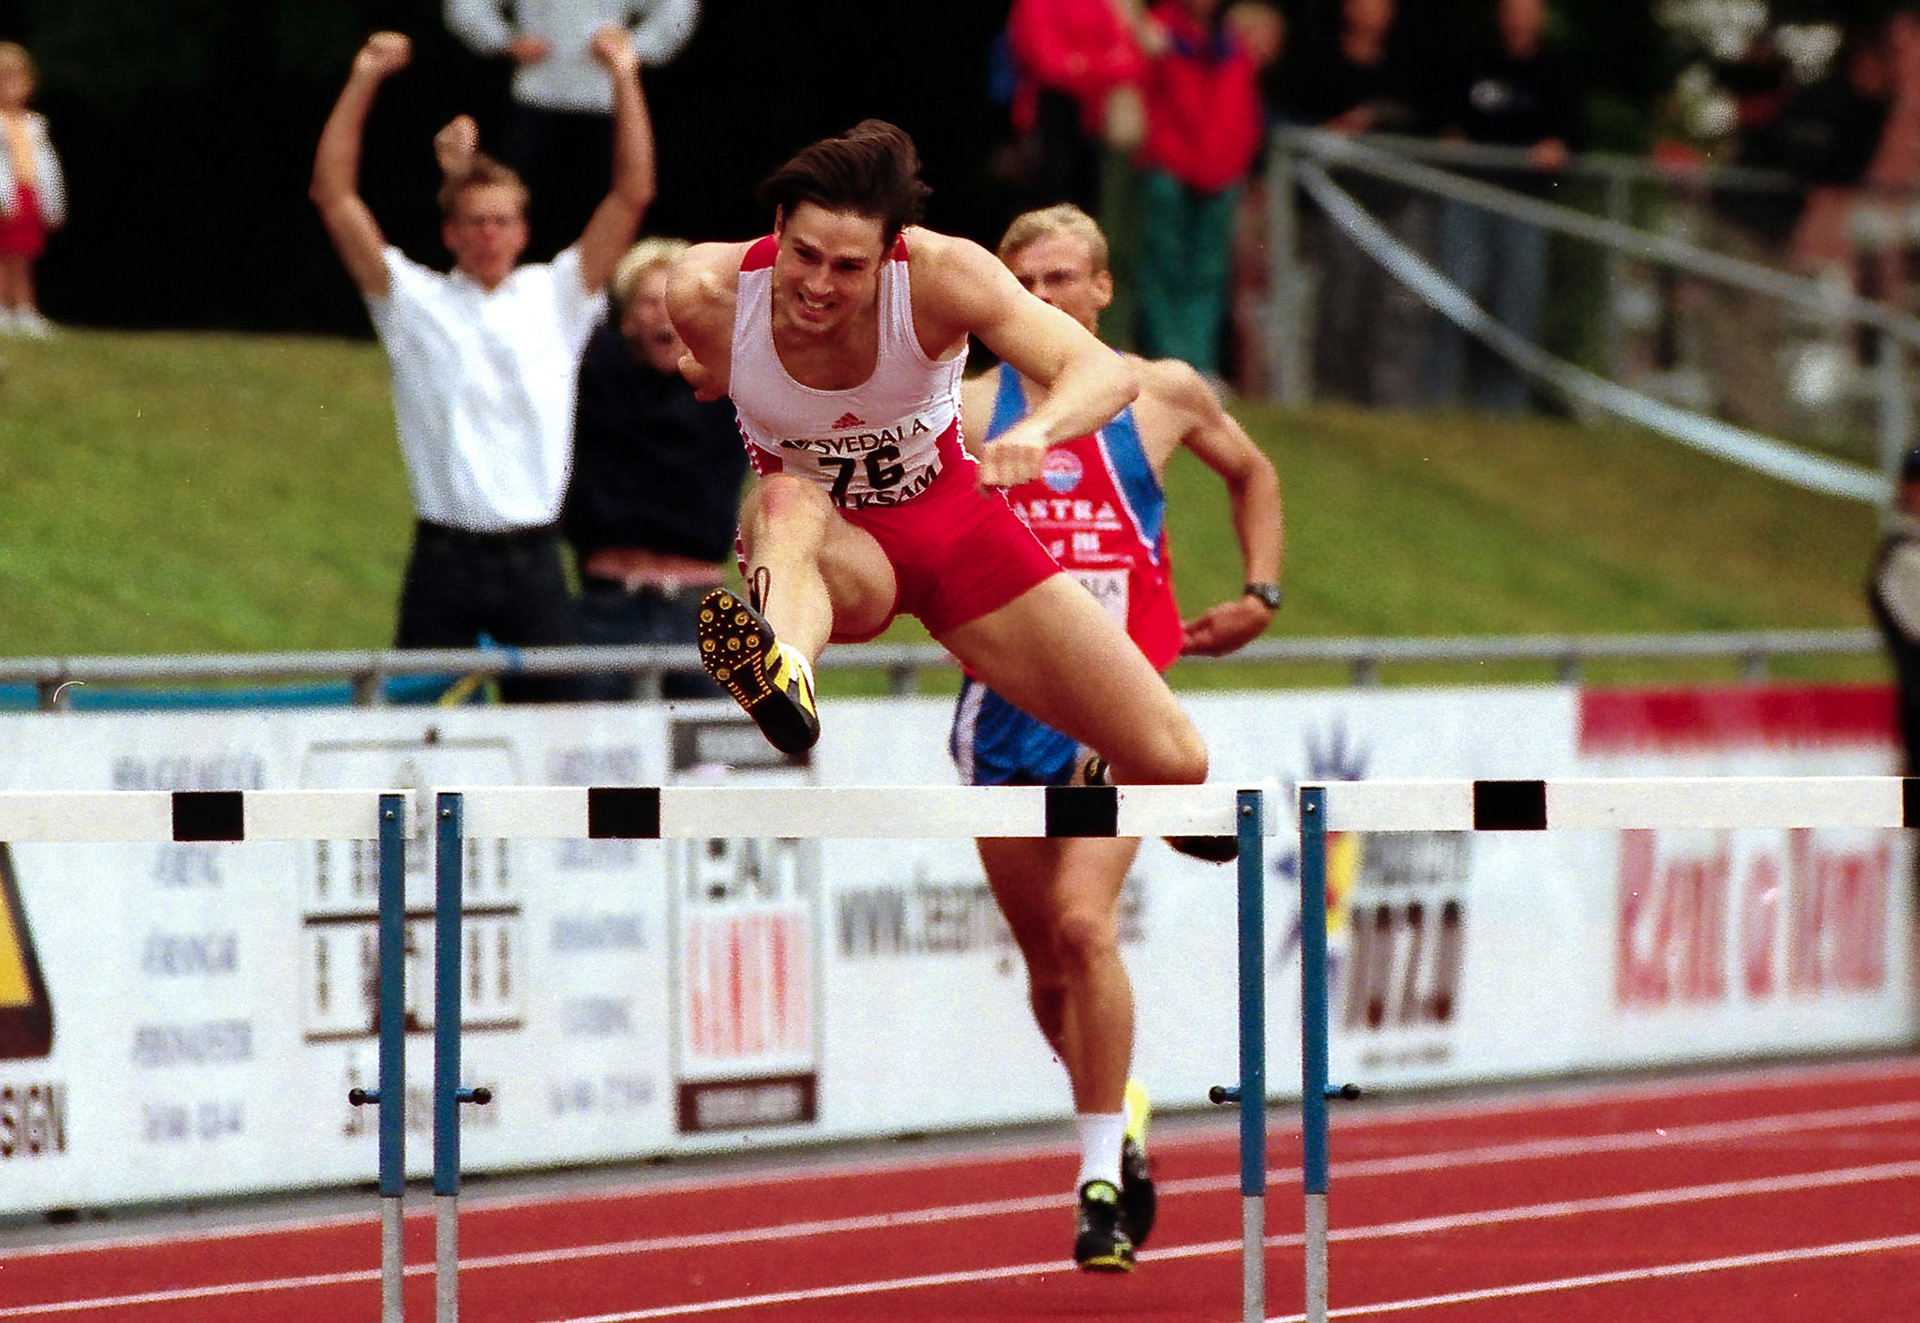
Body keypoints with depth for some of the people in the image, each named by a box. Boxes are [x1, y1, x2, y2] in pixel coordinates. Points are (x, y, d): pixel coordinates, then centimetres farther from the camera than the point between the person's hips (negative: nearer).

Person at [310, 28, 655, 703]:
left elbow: (632, 194, 7)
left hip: (532, 557, 1)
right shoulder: (414, 302, 7)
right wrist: (364, 82, -2)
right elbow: (335, 197, 2)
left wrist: (624, 77, 1)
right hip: (445, 559, -1)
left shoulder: (555, 298, 10)